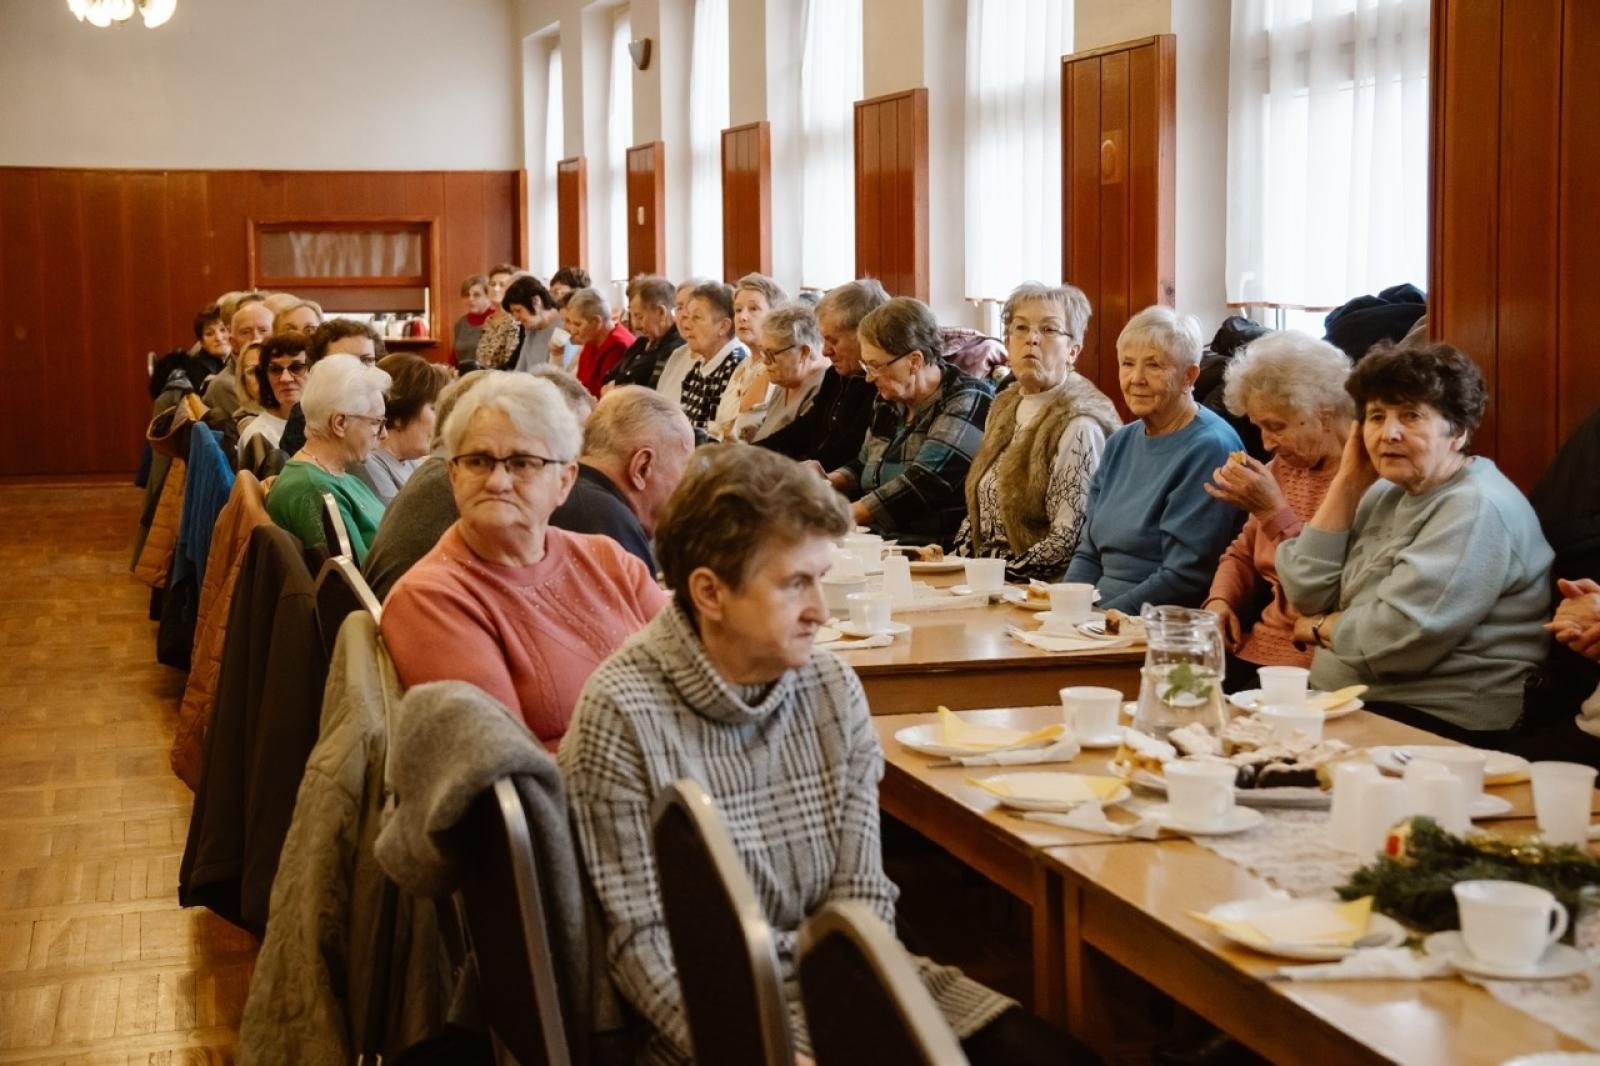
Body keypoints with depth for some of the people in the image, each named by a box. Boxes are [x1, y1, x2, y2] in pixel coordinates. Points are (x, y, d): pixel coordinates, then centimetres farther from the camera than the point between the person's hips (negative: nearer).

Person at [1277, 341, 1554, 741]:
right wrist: (1349, 480, 2)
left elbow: (1397, 639, -22)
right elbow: (1306, 594, 3)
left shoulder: (1477, 509, -15)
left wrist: (1320, 627, -3)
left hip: (1440, 726, -8)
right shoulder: (1387, 493, 12)